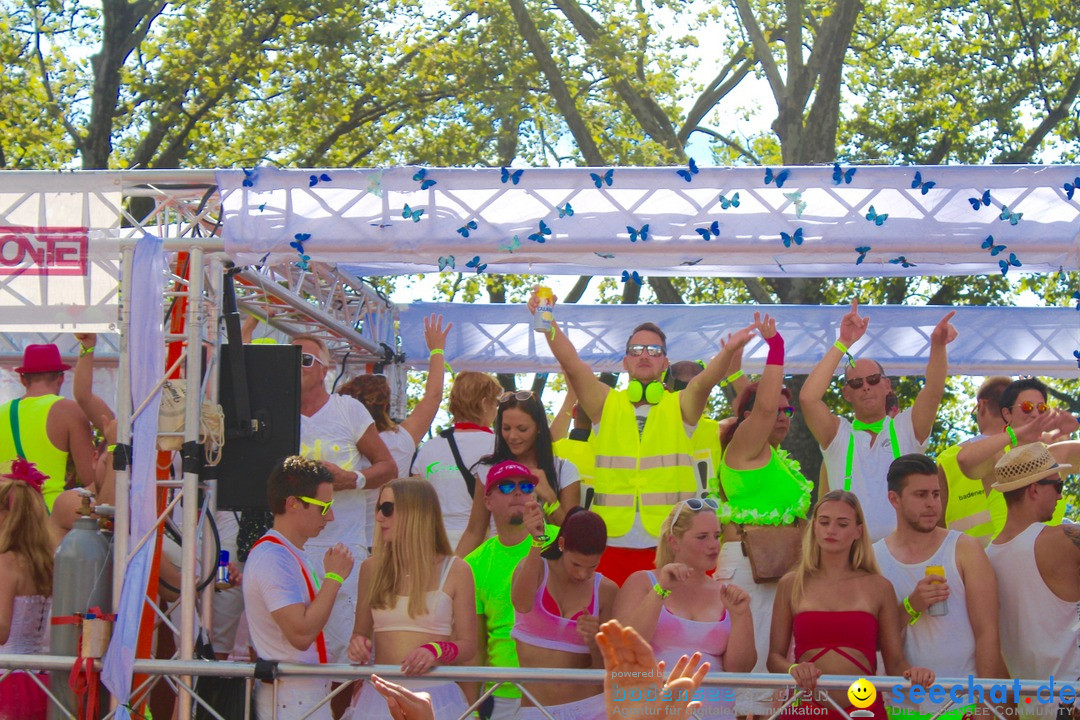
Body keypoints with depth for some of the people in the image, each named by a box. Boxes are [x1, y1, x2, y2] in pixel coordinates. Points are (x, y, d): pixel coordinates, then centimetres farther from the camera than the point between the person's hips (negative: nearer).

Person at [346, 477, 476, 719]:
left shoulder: (455, 571, 1)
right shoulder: (372, 568, 8)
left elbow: (468, 645, 2)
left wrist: (436, 651, -16)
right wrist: (358, 644, -5)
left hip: (434, 695, -2)